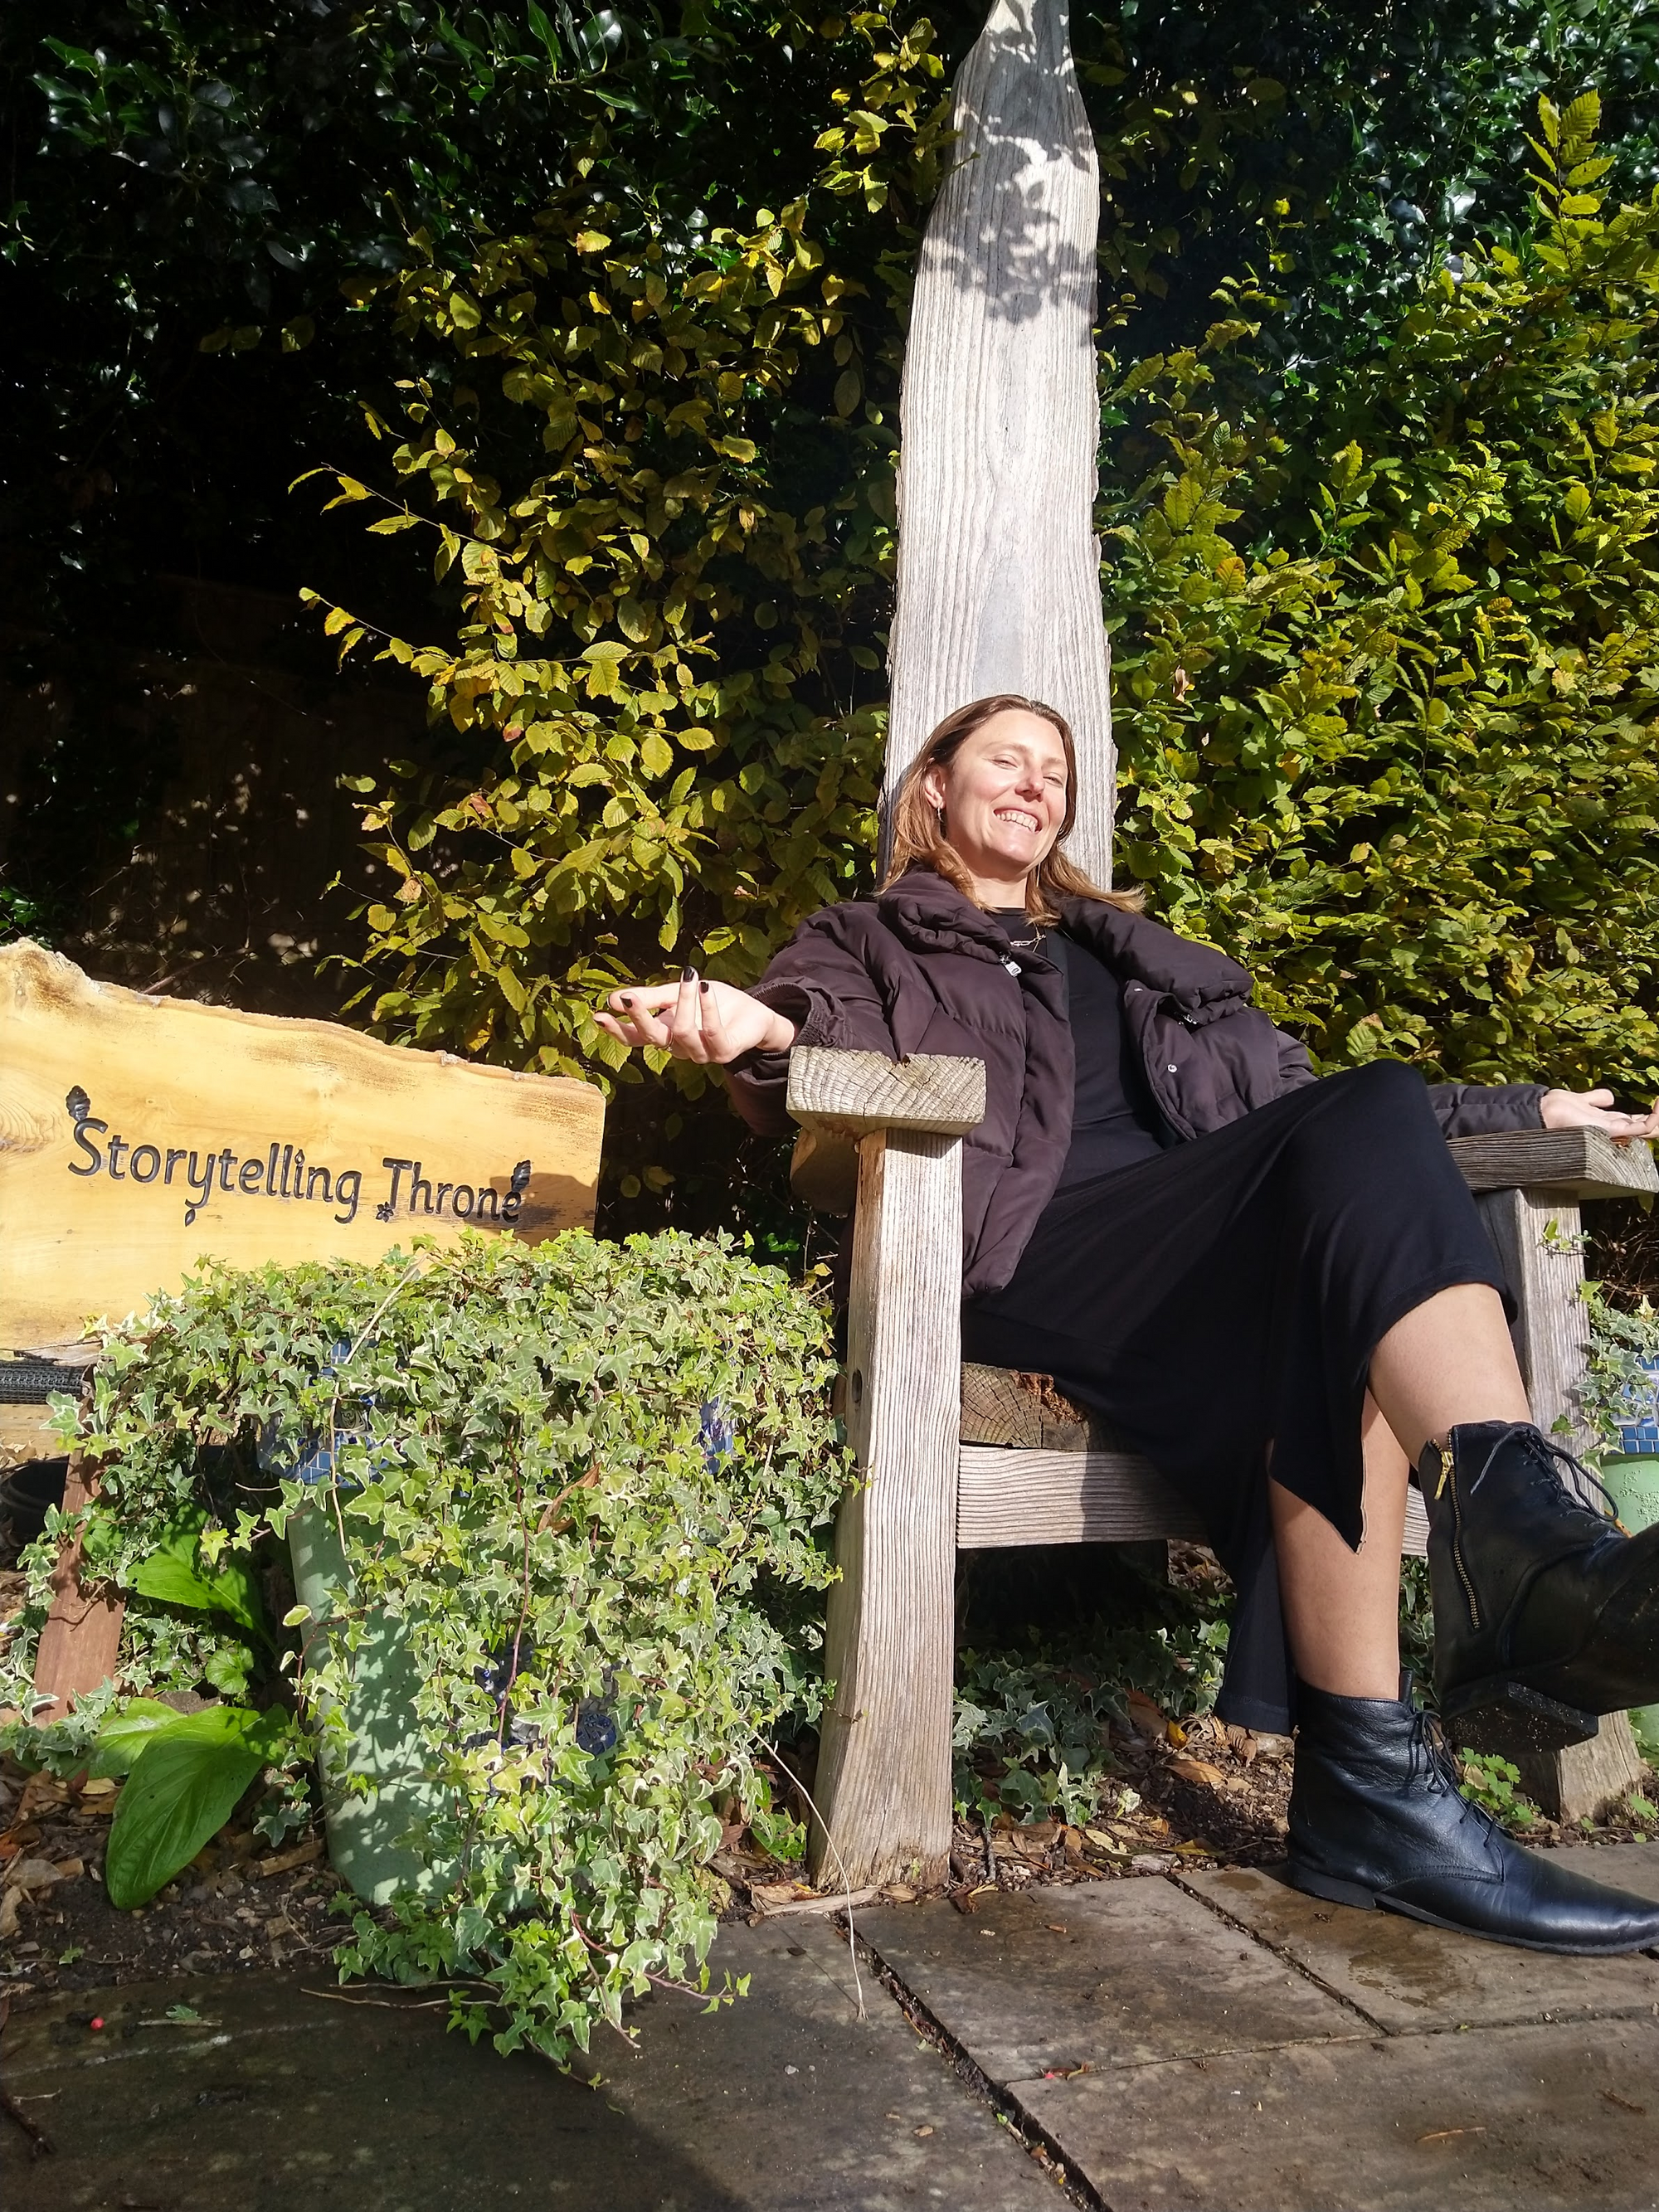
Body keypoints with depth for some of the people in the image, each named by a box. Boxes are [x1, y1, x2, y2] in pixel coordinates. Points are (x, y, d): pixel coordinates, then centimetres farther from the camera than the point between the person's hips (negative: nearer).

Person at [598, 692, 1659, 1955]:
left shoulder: (1127, 949, 37)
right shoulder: (863, 942, 22)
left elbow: (1299, 1090, 37)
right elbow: (836, 1074, -1)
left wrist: (1530, 1110, 36)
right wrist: (760, 1035, -27)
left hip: (1222, 1249, 5)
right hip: (1027, 1250, -5)